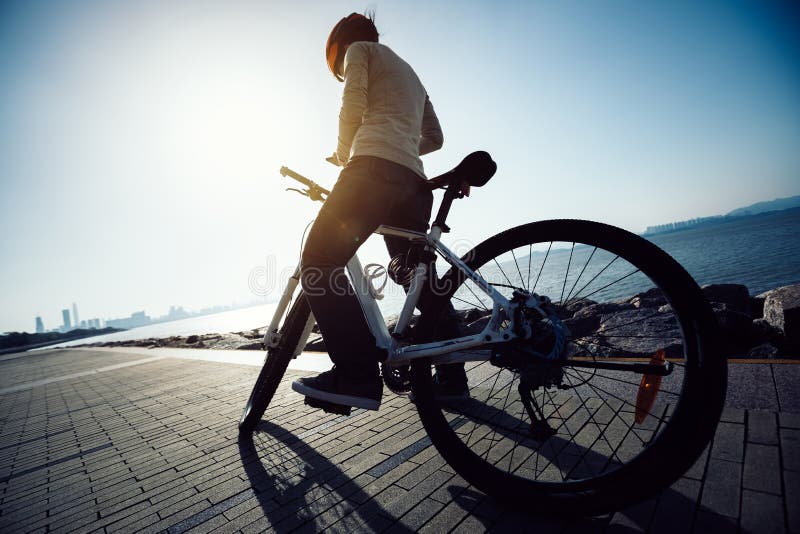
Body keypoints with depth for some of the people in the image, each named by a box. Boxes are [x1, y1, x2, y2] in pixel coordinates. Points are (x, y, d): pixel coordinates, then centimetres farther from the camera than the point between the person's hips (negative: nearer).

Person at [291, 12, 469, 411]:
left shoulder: (359, 49, 18)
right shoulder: (408, 71, 40)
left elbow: (353, 108, 0)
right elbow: (434, 137, 34)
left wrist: (343, 154, 14)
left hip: (374, 167, -8)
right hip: (414, 180, 8)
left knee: (319, 263, -13)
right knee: (422, 282, 8)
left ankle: (357, 376, -24)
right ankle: (452, 379, 12)